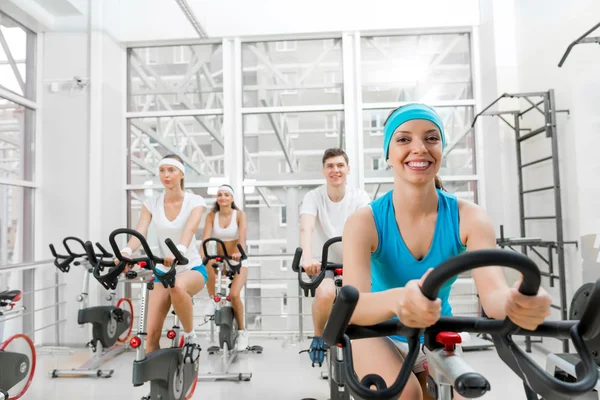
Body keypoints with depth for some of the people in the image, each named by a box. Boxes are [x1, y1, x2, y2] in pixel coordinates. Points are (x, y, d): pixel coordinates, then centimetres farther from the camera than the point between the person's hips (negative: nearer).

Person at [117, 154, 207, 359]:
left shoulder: (195, 201, -10)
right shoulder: (151, 204, -2)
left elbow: (189, 229, -29)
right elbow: (139, 233, -17)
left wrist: (179, 251, -50)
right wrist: (125, 252, -39)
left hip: (192, 268, -3)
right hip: (163, 270, 3)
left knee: (178, 287, -40)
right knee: (151, 333, -6)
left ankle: (190, 337, -15)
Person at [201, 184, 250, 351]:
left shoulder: (239, 214, -9)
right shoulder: (211, 216, -3)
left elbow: (242, 237, -24)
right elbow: (205, 238, -16)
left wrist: (239, 253, -45)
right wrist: (201, 255, -35)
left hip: (238, 261, -2)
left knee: (234, 295, -22)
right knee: (208, 264, -35)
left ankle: (242, 331, 0)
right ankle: (212, 300, -12)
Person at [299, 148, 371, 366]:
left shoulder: (360, 197, -8)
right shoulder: (313, 197, -12)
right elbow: (306, 228, -29)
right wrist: (307, 257, -48)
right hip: (323, 263, -2)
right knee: (326, 294, -32)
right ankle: (318, 336, 0)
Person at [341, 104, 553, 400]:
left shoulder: (469, 217, -17)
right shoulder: (364, 222, -24)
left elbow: (493, 292, -31)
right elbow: (352, 304, -37)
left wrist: (518, 302, -56)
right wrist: (396, 300, -60)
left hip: (437, 337, 4)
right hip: (380, 335, -3)